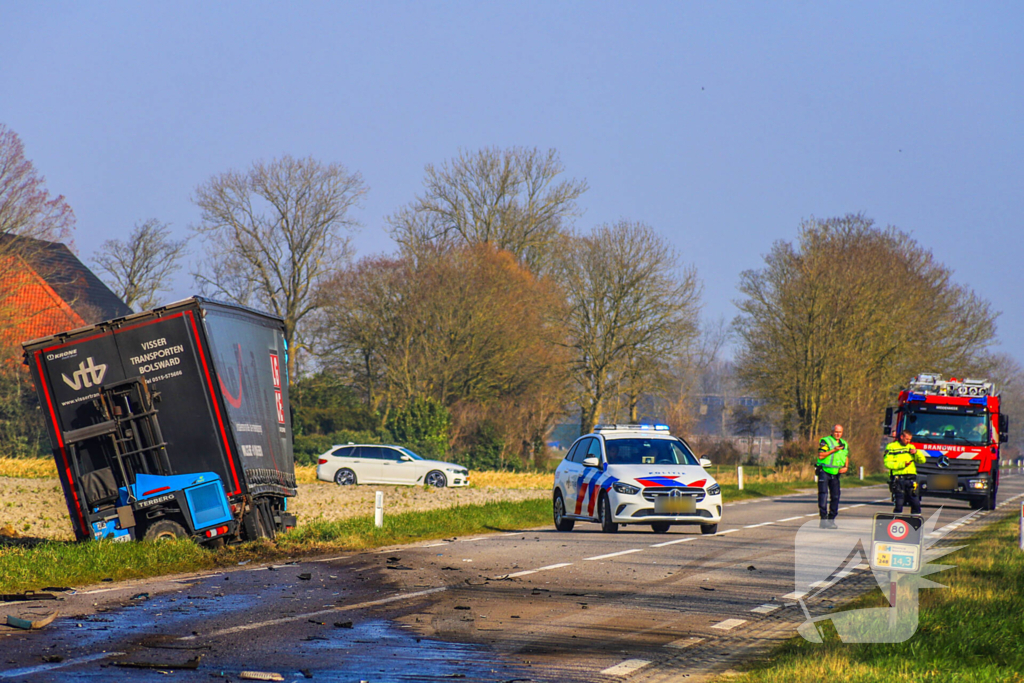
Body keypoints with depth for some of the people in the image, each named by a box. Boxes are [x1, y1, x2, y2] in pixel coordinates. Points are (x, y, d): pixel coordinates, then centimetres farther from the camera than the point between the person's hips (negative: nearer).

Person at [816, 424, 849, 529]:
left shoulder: (844, 444, 13)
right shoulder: (825, 441, -6)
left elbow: (846, 457, 23)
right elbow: (821, 456, -15)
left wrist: (846, 467, 4)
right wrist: (833, 450, -22)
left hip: (836, 473, 6)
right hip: (824, 472, -6)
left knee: (835, 496, 5)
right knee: (823, 494, -15)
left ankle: (831, 519, 13)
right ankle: (823, 519, -18)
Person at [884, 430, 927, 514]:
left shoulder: (911, 447, 20)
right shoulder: (891, 447, 5)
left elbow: (922, 460, 17)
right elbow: (887, 463, -5)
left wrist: (916, 452, -2)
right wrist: (902, 464, -14)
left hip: (911, 478, 4)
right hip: (898, 478, -4)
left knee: (916, 503, -1)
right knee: (899, 504, -6)